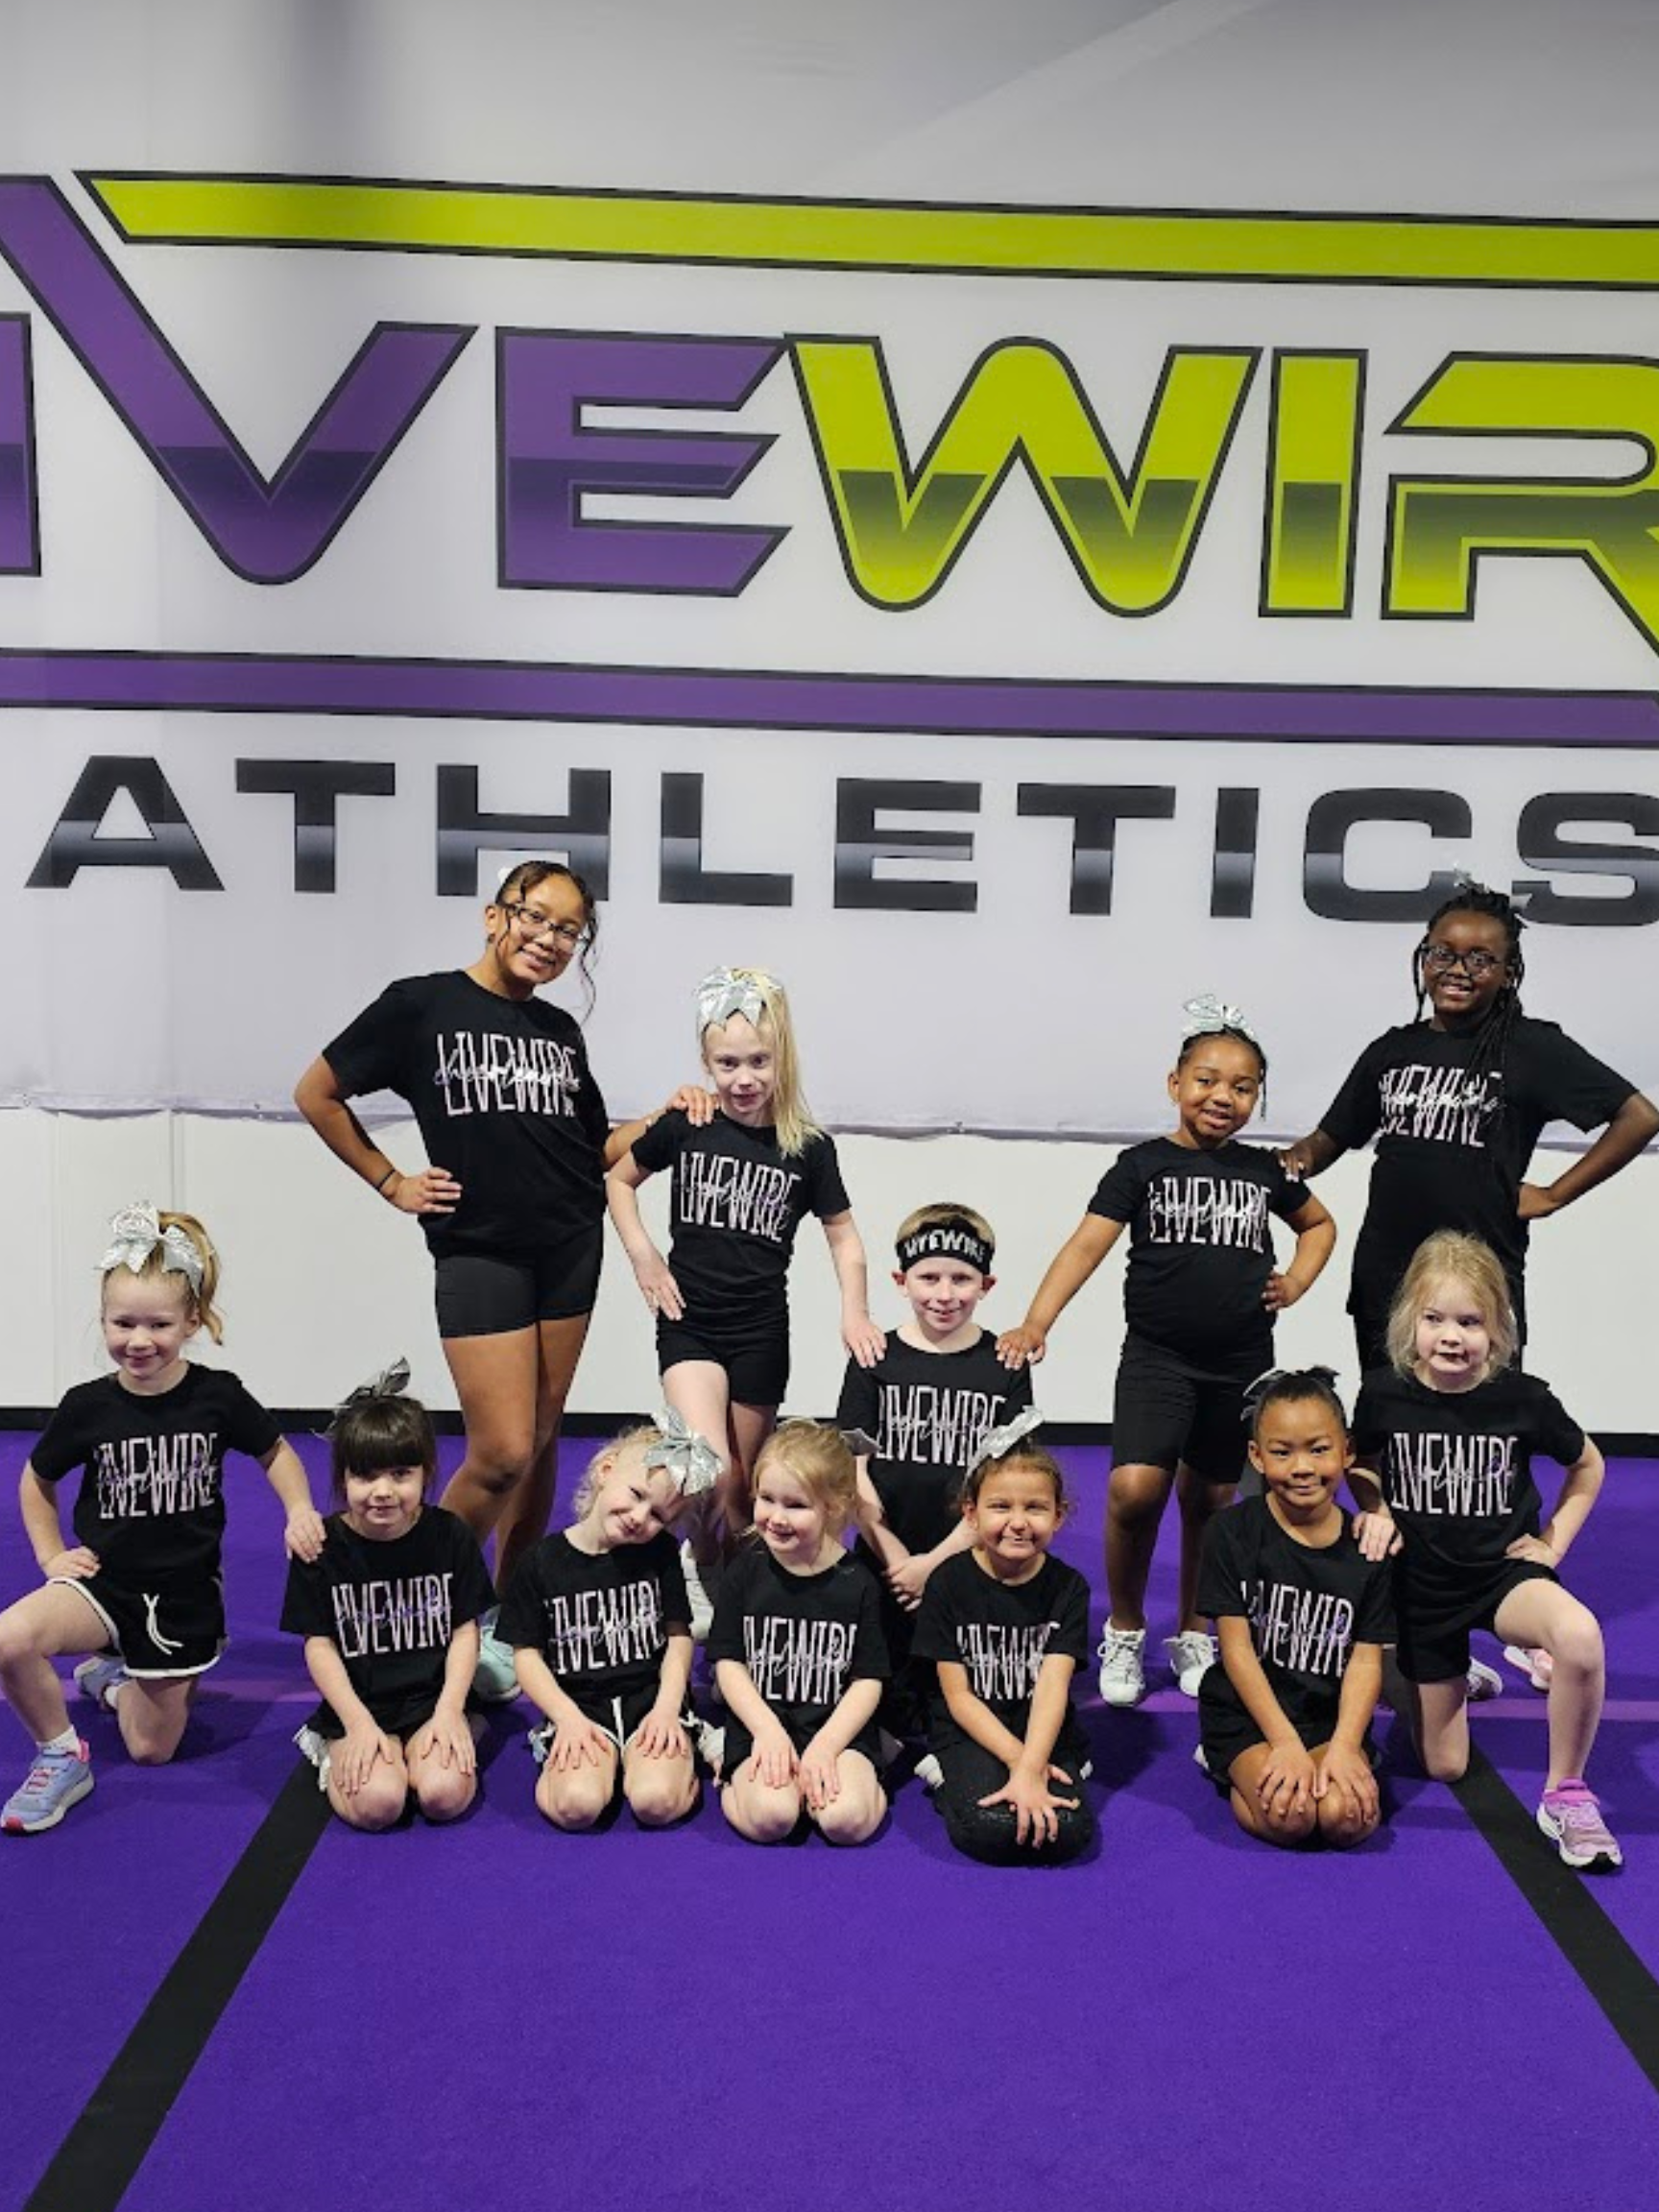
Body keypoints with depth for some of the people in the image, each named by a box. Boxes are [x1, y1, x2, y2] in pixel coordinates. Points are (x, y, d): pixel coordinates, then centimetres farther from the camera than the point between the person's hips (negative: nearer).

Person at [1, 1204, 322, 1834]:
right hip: (106, 1582, 0)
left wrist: (300, 1511, -11)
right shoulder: (88, 1406, -9)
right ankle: (61, 1756, -5)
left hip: (185, 1594, 0)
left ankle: (112, 1680, 43)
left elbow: (276, 1453, 6)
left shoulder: (217, 1396, -12)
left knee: (152, 1748, 10)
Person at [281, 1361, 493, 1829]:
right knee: (376, 1804, -23)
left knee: (445, 1795, -23)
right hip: (358, 1706, 0)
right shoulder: (322, 1547, -7)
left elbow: (465, 1630, 1)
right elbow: (319, 1645, -4)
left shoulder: (450, 1536, -4)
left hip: (431, 1702, 1)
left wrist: (449, 1711, -11)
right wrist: (358, 1723, -12)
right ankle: (336, 1755, 7)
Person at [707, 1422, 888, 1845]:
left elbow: (869, 1680, 0)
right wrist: (768, 1731, -12)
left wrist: (826, 1744, -13)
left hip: (838, 1729, 0)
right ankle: (739, 1774, 5)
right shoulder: (745, 1571, 0)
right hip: (761, 1725, 0)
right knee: (769, 1817, -26)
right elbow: (728, 1662, 0)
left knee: (848, 1820, -25)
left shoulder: (857, 1583, -1)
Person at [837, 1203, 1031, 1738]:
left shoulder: (1006, 1366, -2)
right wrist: (895, 1559, -12)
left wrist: (936, 1560, -13)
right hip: (883, 1568, 1)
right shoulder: (874, 1359, 0)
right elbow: (852, 1473, -3)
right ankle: (892, 1732, 34)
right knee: (884, 1698, 6)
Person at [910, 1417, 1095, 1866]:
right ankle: (947, 1778, 1)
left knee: (1067, 1833, -25)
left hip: (1046, 1733, 1)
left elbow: (1052, 1687, -14)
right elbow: (958, 1696, -6)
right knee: (989, 1829, -28)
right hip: (972, 1733, -1)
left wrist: (1029, 1771, -27)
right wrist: (1018, 1758, -17)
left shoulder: (1067, 1588, -4)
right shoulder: (949, 1584, -7)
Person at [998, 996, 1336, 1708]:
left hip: (1242, 1364, 3)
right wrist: (1036, 1323, -27)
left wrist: (1295, 1282, 7)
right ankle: (1124, 1631, 6)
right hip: (1157, 1356, -3)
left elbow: (1320, 1224, 26)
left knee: (1210, 1502, 12)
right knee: (1134, 1489, -18)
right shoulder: (1143, 1165, -4)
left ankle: (1193, 1637, 33)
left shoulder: (1265, 1170, 7)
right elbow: (1088, 1244, -14)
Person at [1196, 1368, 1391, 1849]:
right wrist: (1285, 1743, -17)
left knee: (1345, 1818, -25)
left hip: (1332, 1717, 2)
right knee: (1288, 1817, -26)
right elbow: (1237, 1649, -9)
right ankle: (1230, 1769, 5)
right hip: (1246, 1714, -1)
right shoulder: (1233, 1533, -7)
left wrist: (1344, 1745, -18)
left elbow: (1366, 1659, -3)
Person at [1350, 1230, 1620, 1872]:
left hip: (1504, 1570, -1)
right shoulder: (1383, 1393, -14)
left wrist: (1554, 1541, -2)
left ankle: (1565, 1795, -14)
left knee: (1579, 1636, -37)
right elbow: (1360, 1463, 9)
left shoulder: (1523, 1398, -15)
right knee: (1443, 1767, 10)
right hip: (1421, 1581, 1)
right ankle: (1443, 1680, 45)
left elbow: (1587, 1465, 6)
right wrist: (1376, 1511, -9)